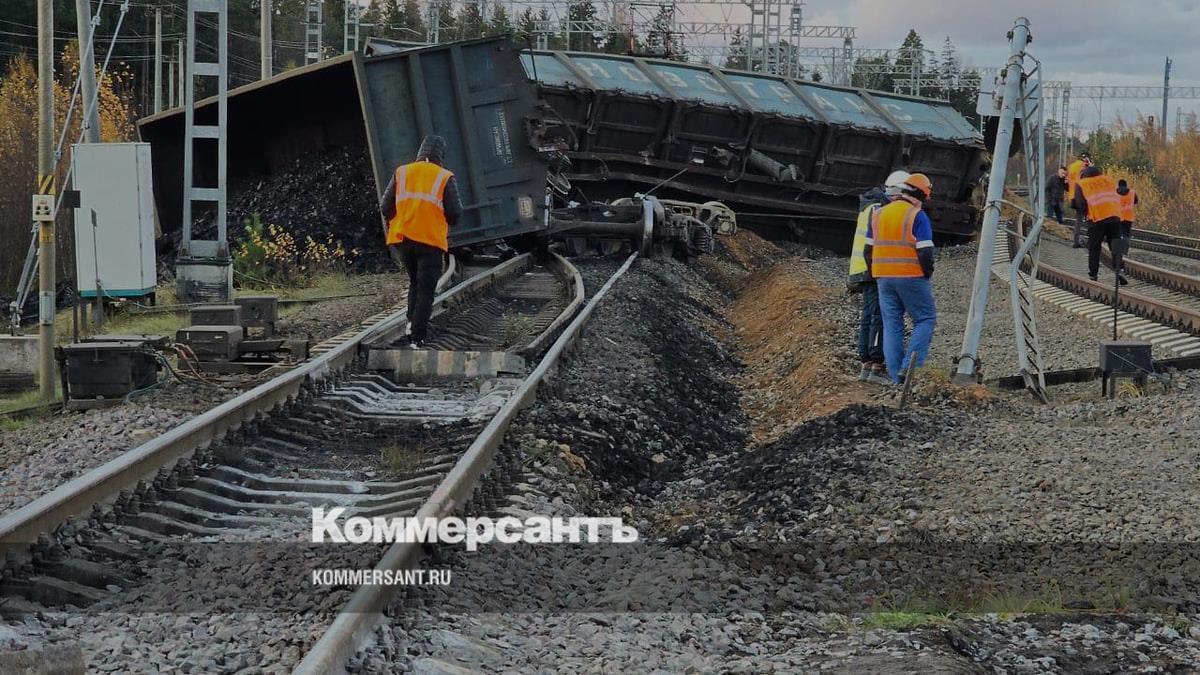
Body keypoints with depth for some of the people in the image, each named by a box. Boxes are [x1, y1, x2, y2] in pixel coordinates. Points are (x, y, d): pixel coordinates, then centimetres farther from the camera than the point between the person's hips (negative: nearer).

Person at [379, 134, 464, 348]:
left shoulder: (401, 173, 6)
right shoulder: (445, 178, -3)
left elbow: (385, 206, 5)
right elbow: (455, 213, -5)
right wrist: (446, 225, 16)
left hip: (402, 238, 3)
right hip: (431, 240, -3)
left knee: (415, 282, 23)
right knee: (426, 290, 3)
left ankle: (412, 323, 9)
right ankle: (417, 337, -2)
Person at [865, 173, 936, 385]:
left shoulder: (878, 214, 10)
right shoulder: (918, 216, -9)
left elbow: (868, 250, 12)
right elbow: (925, 252, -14)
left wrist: (875, 273, 19)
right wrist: (927, 273, 1)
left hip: (884, 278, 6)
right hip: (911, 277, -6)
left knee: (892, 325, 9)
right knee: (925, 319, 6)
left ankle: (896, 376, 7)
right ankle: (910, 365, -9)